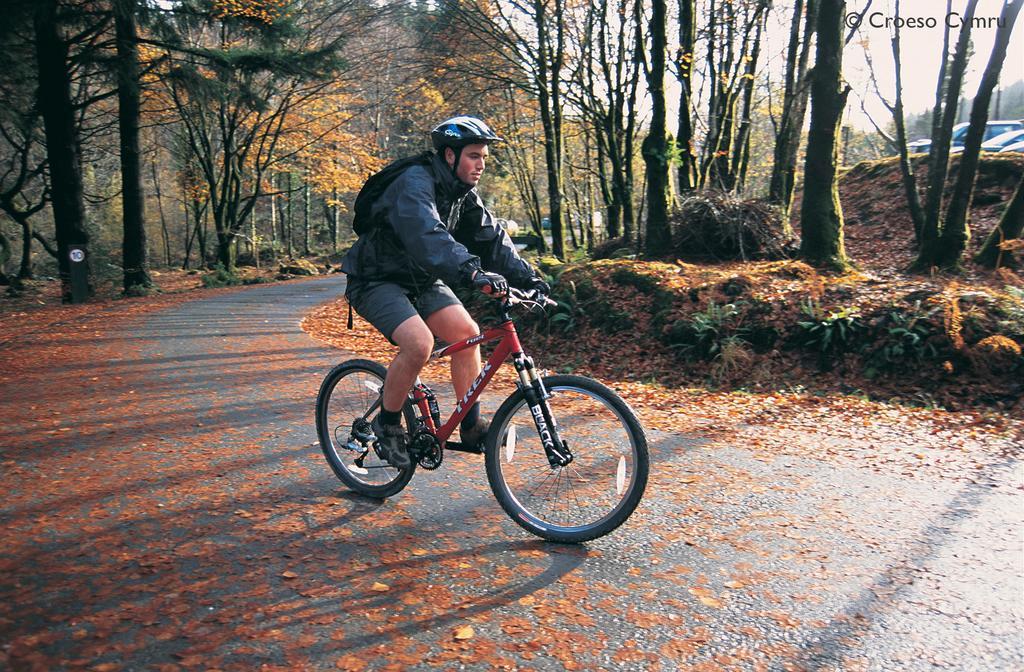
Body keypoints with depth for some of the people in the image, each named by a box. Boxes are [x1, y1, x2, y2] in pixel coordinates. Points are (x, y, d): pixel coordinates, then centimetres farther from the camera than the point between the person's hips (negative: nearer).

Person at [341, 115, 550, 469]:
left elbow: (492, 237, -4)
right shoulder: (414, 184, -24)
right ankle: (387, 423, -5)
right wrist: (472, 271, -56)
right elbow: (428, 236, -42)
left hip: (420, 280, 8)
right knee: (419, 343, -28)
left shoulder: (463, 194, 3)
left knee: (467, 332, -8)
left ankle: (471, 426, 3)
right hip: (377, 280, -8)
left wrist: (527, 277, -17)